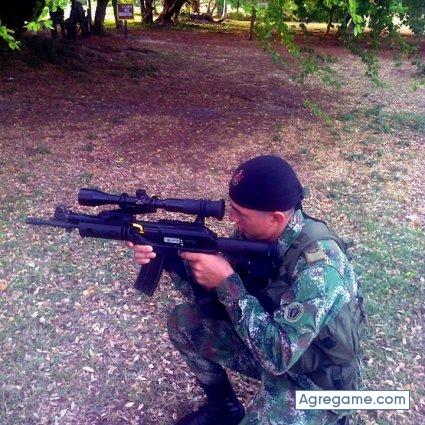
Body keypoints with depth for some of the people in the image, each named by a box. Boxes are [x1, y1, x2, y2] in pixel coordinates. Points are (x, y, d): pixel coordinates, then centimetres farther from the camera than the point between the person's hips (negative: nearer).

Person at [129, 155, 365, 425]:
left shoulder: (317, 264, -35)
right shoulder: (253, 233, -13)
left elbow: (279, 355, -36)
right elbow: (210, 288, -2)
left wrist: (227, 281, -33)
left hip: (316, 380, -6)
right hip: (270, 342, 7)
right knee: (183, 321, 0)